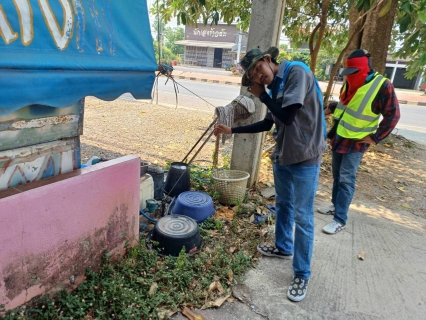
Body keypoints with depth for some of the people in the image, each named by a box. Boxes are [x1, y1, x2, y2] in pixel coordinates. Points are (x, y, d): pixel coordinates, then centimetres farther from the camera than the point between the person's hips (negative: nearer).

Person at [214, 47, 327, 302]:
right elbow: (268, 123, 18)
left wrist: (261, 95, -10)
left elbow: (288, 116, -25)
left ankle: (302, 275, 15)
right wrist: (232, 130, 18)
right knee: (283, 205, 21)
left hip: (305, 158, -8)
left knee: (303, 217, 0)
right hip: (282, 156, 9)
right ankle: (283, 247, 43)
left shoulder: (296, 71, -15)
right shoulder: (276, 85, 8)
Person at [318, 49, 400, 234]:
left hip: (356, 142, -7)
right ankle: (336, 205, 31)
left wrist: (376, 138, -16)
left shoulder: (382, 86, -17)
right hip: (338, 137, 7)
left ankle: (340, 220, -2)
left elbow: (393, 115, -13)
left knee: (346, 179, -8)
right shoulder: (350, 82, 4)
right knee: (337, 175, 15)